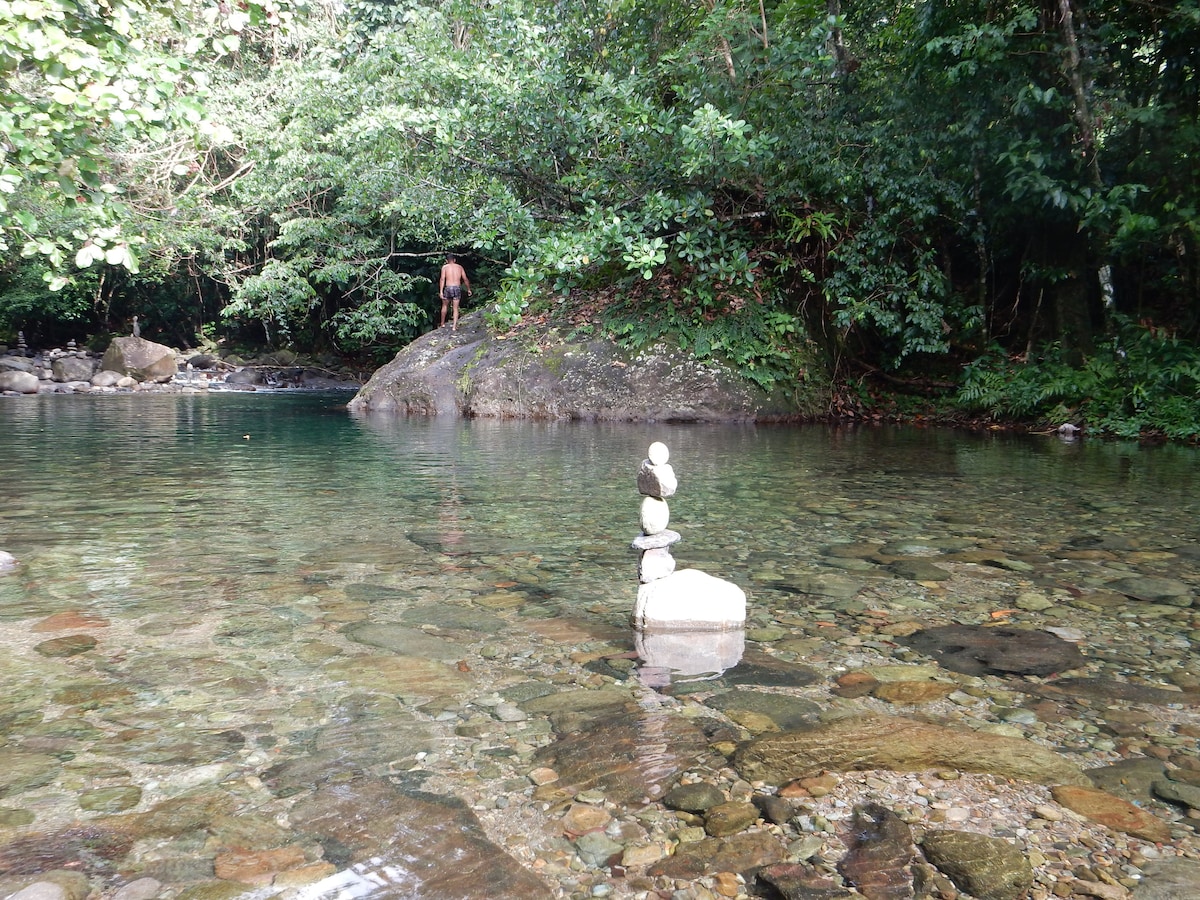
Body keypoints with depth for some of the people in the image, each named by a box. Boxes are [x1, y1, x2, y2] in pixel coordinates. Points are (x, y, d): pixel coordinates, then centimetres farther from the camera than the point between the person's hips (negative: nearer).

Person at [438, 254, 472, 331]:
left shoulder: (445, 267, 4)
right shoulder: (459, 267, 11)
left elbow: (442, 279, -8)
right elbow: (465, 279, 9)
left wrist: (441, 291, -12)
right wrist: (468, 289, 21)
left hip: (448, 288, -1)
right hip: (457, 288, 2)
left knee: (444, 305, 19)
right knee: (456, 308, 8)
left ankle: (442, 324, 25)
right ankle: (454, 326, 2)